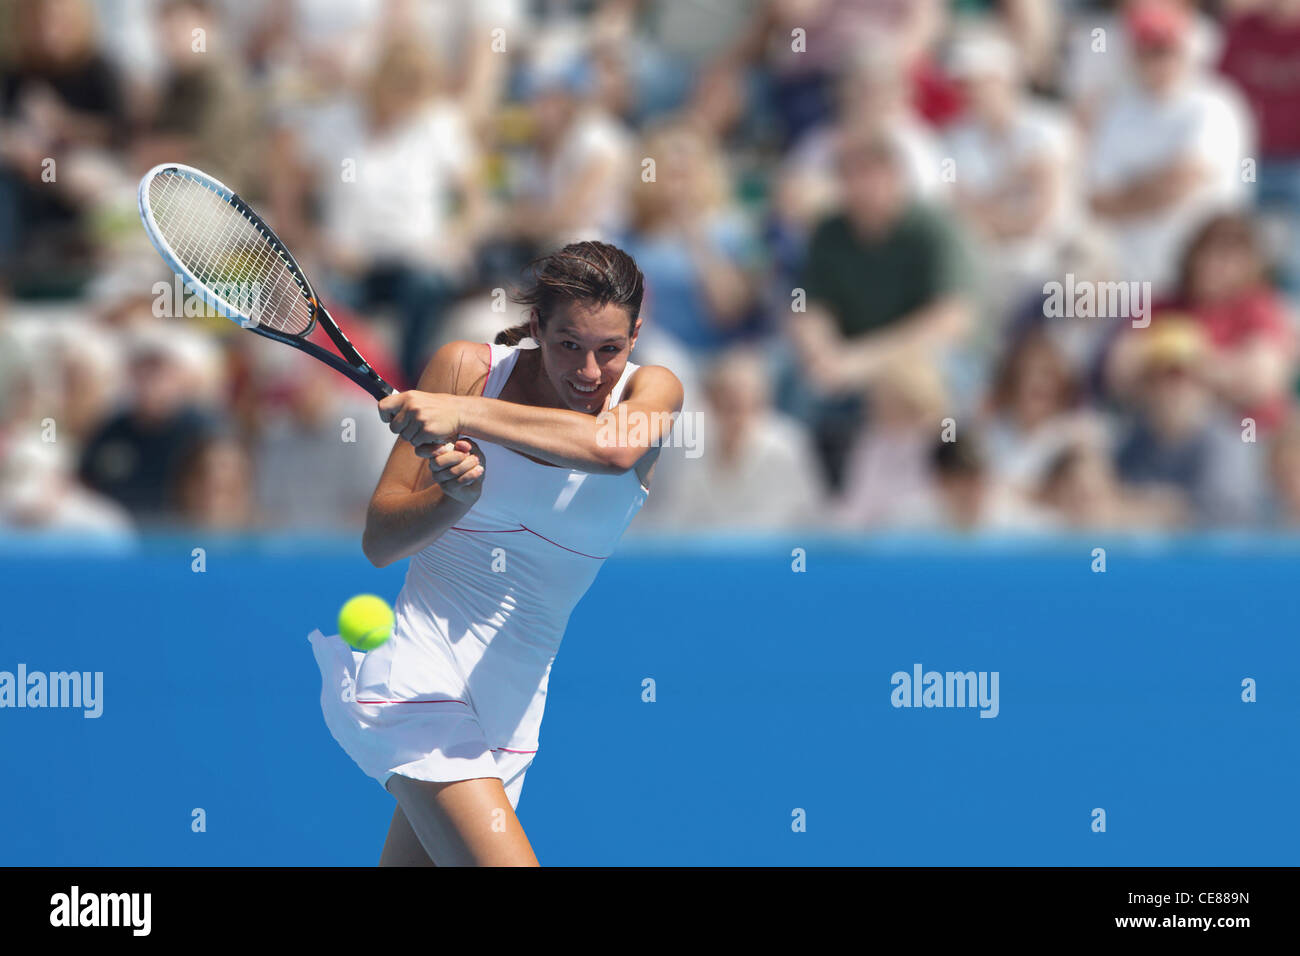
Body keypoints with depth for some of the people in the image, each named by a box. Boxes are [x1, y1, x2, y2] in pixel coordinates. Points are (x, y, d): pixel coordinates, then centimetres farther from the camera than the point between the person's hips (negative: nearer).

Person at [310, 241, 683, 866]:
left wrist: (462, 414, -35)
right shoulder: (467, 368, -4)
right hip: (412, 660, -4)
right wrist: (455, 497, -24)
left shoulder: (651, 391, -1)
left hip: (510, 695, 4)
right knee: (504, 862, -23)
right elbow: (378, 539, -3)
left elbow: (613, 447, -29)